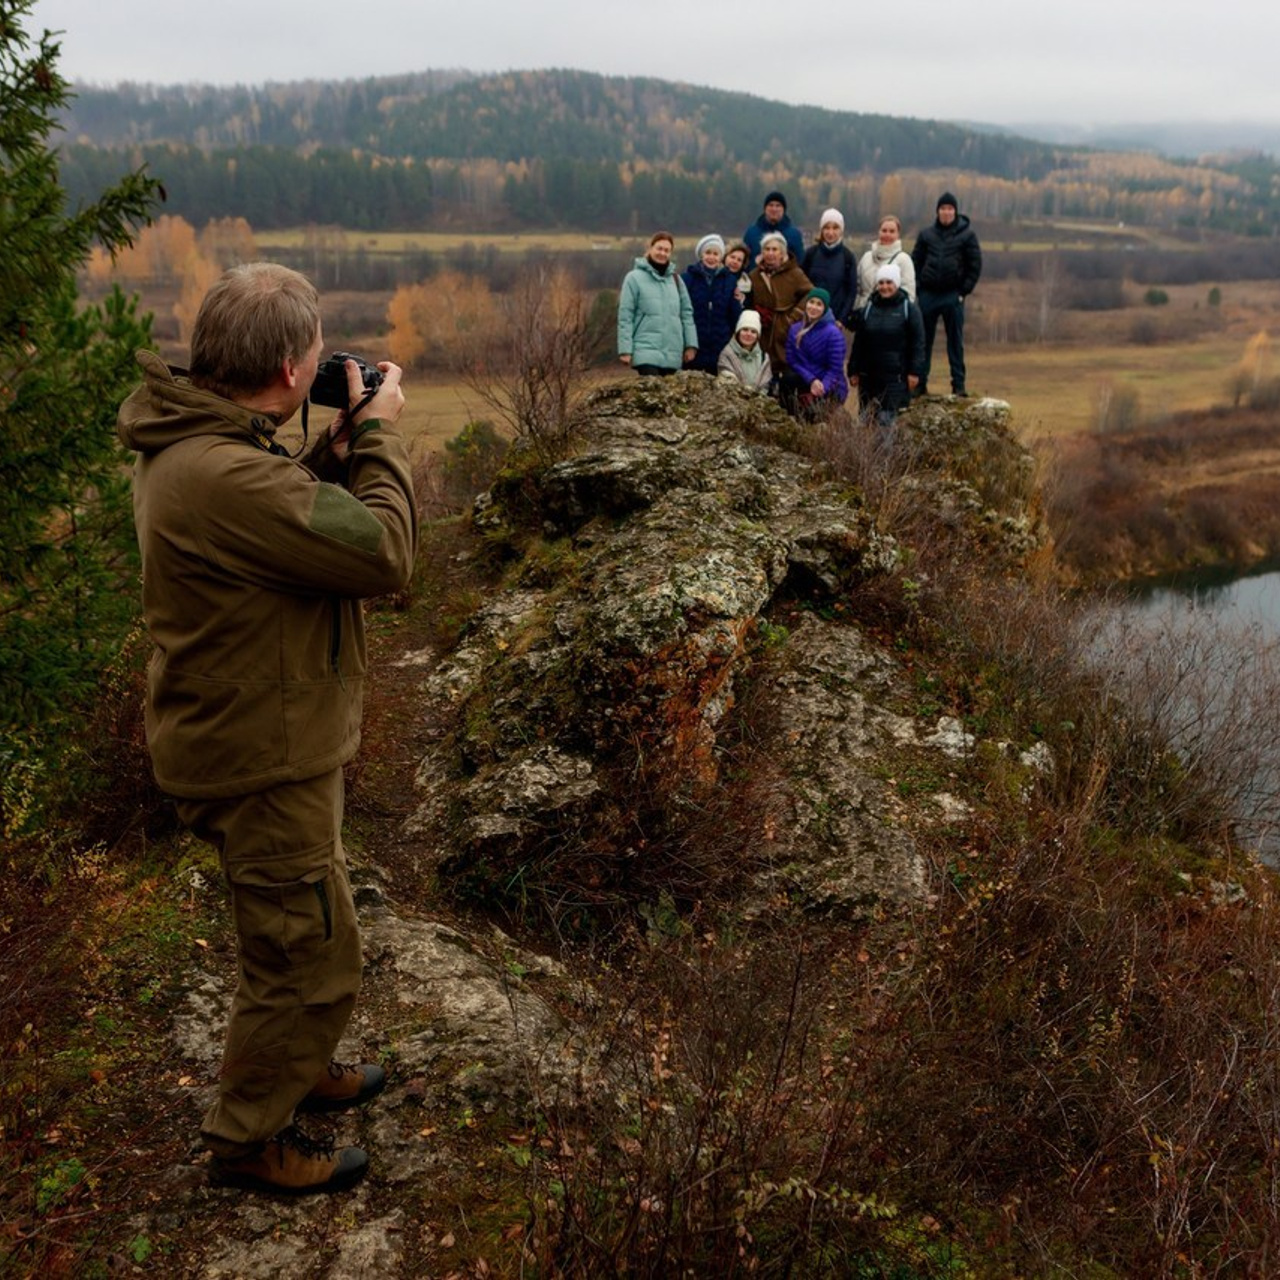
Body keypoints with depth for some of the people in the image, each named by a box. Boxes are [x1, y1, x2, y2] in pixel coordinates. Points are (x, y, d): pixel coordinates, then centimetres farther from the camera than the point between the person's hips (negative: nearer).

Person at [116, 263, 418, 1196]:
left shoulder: (197, 444, 2)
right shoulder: (226, 475, -33)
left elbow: (297, 520, 12)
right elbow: (384, 552, -28)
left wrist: (340, 448, -2)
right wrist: (378, 435, -15)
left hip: (259, 737, 11)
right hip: (262, 760, -11)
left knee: (299, 935, 28)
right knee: (312, 955, 8)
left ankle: (300, 1072, 50)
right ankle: (249, 1142, 28)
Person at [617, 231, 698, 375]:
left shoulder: (675, 279, 15)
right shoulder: (634, 278, 0)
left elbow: (687, 313, 14)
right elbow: (625, 316, -3)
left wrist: (691, 344, 5)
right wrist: (625, 349, -9)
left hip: (673, 354, 5)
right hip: (646, 352, -5)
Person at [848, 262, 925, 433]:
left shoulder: (909, 308, 1)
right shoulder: (868, 308, 12)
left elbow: (918, 342, -2)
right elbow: (858, 343, 14)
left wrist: (914, 372, -8)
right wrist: (853, 370, 9)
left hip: (896, 376, -4)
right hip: (868, 375, 4)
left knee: (888, 419, -11)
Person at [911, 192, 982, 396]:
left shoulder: (967, 234, 2)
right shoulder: (926, 234, 8)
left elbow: (975, 265, 2)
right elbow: (915, 262, 10)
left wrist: (964, 291, -5)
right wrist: (917, 287, -1)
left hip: (953, 296, -2)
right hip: (927, 294, 2)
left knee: (955, 341, 1)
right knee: (923, 341, 4)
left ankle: (958, 384, 5)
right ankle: (920, 383, 11)